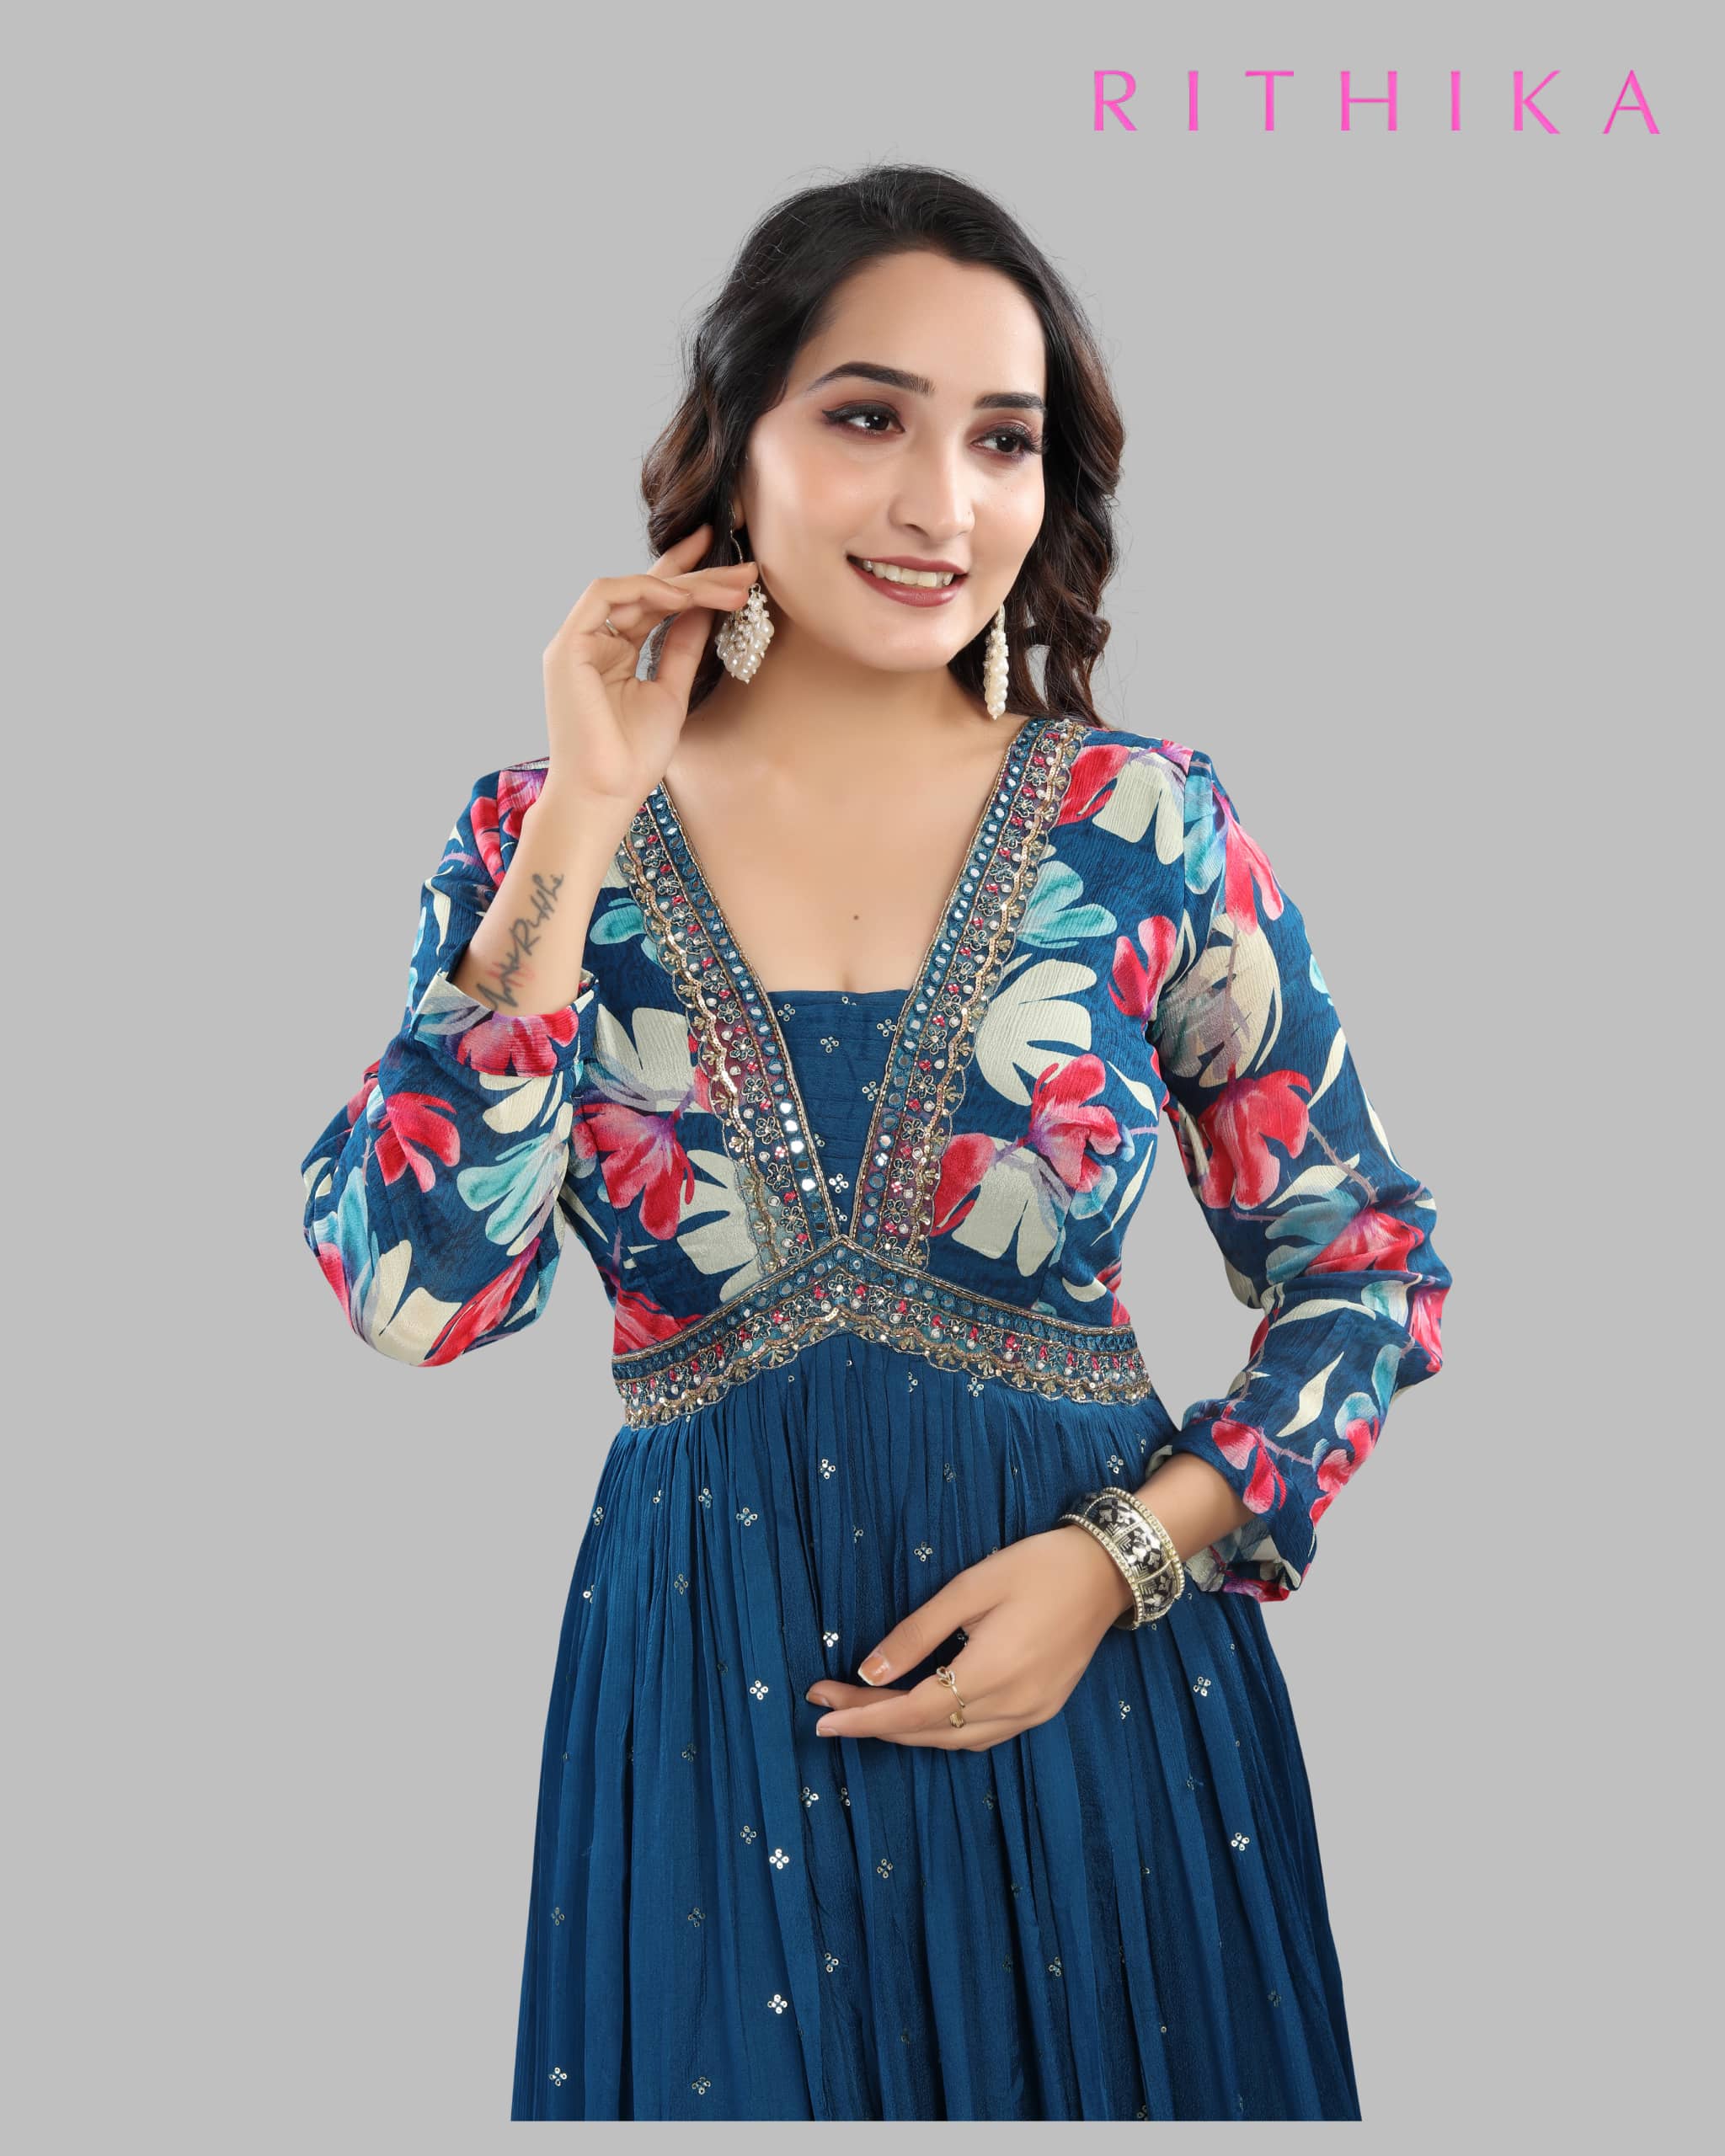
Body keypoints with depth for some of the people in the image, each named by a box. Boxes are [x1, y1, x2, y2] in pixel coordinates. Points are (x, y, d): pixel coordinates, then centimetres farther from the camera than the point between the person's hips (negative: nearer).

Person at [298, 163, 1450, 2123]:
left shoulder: (1144, 826, -6)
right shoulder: (540, 835, -4)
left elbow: (1366, 1255, 1)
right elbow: (414, 1296, -15)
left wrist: (1124, 1554, -13)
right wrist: (585, 834, -17)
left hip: (1095, 1676, 0)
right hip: (708, 1698, 0)